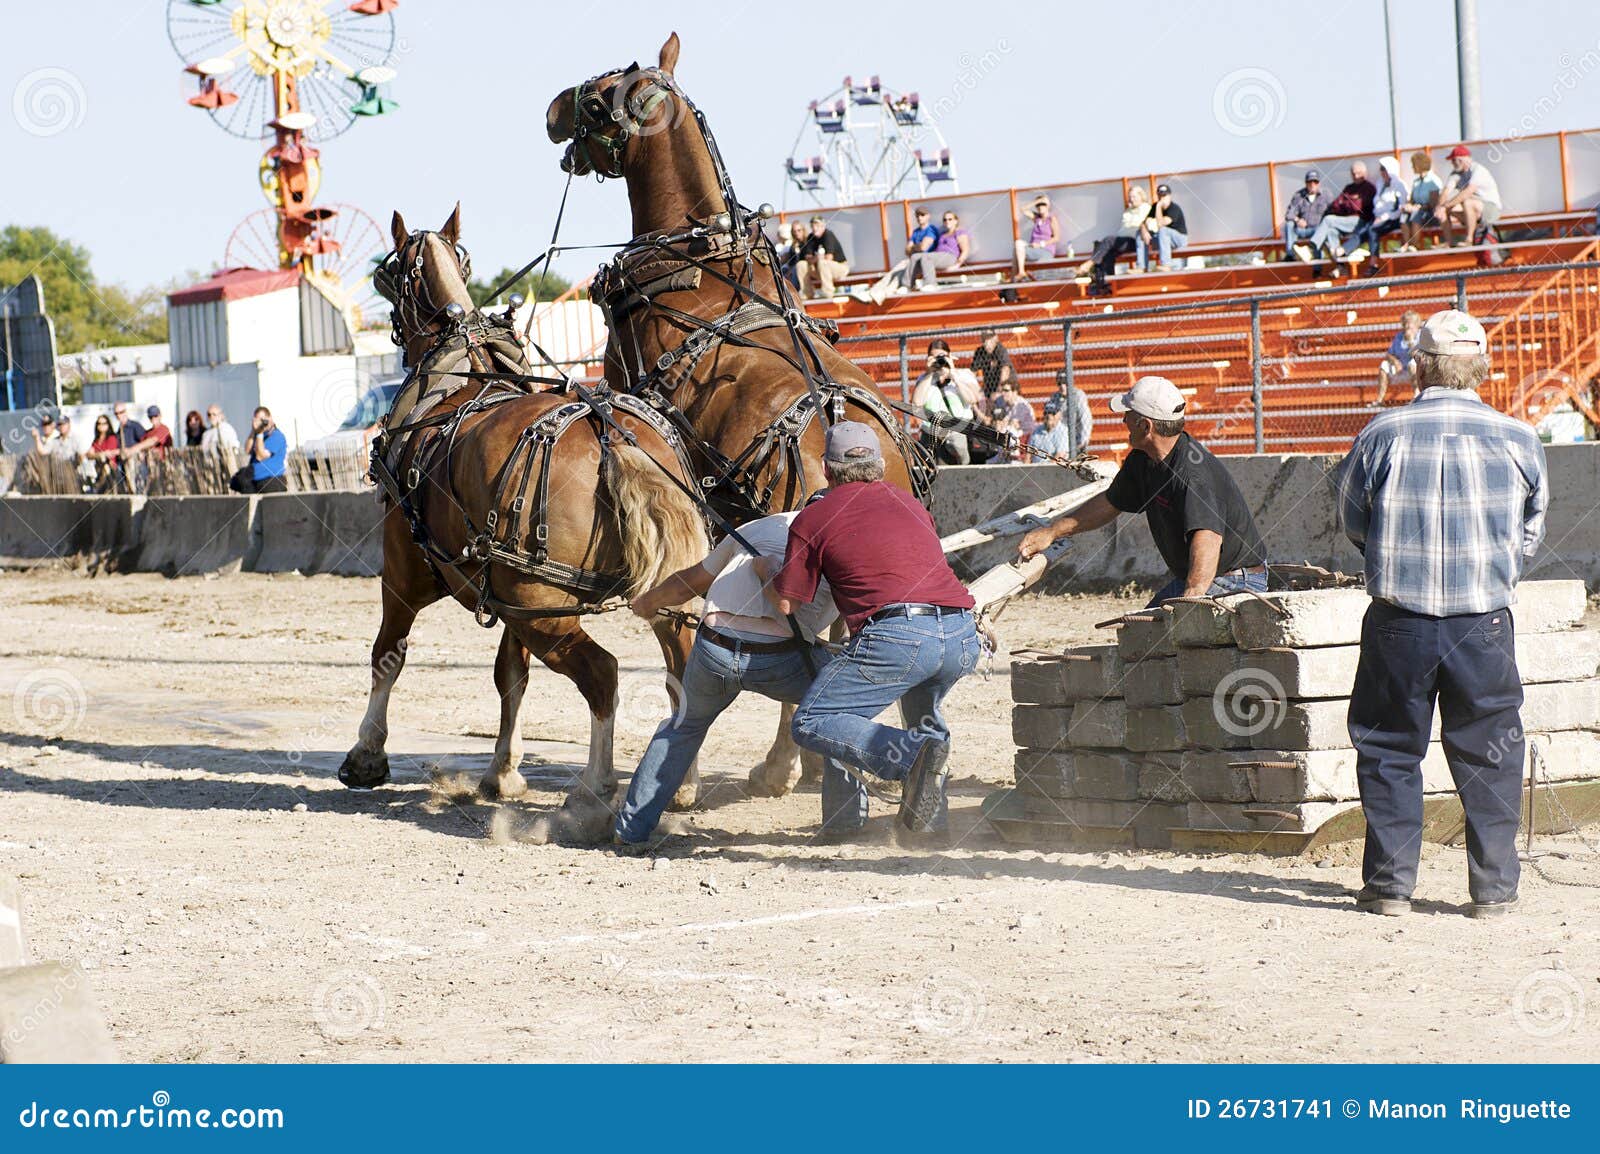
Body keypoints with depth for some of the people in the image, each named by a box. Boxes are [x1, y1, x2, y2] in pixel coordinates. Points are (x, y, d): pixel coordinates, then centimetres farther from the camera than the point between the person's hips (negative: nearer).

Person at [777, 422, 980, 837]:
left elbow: (787, 603, 11)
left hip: (897, 633, -6)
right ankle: (932, 814, 24)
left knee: (811, 724, -1)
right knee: (921, 708, 37)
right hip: (963, 637, 6)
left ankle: (913, 755, -23)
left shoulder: (813, 518, 9)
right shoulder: (909, 503, 26)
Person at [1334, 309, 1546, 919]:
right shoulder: (1517, 439, -1)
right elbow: (1530, 535, 9)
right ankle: (1494, 887, 9)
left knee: (1388, 750, 11)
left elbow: (1353, 523, 8)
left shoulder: (1381, 435, -4)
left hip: (1398, 618, 0)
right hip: (1485, 623, 0)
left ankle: (1389, 884, 11)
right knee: (1488, 755, 9)